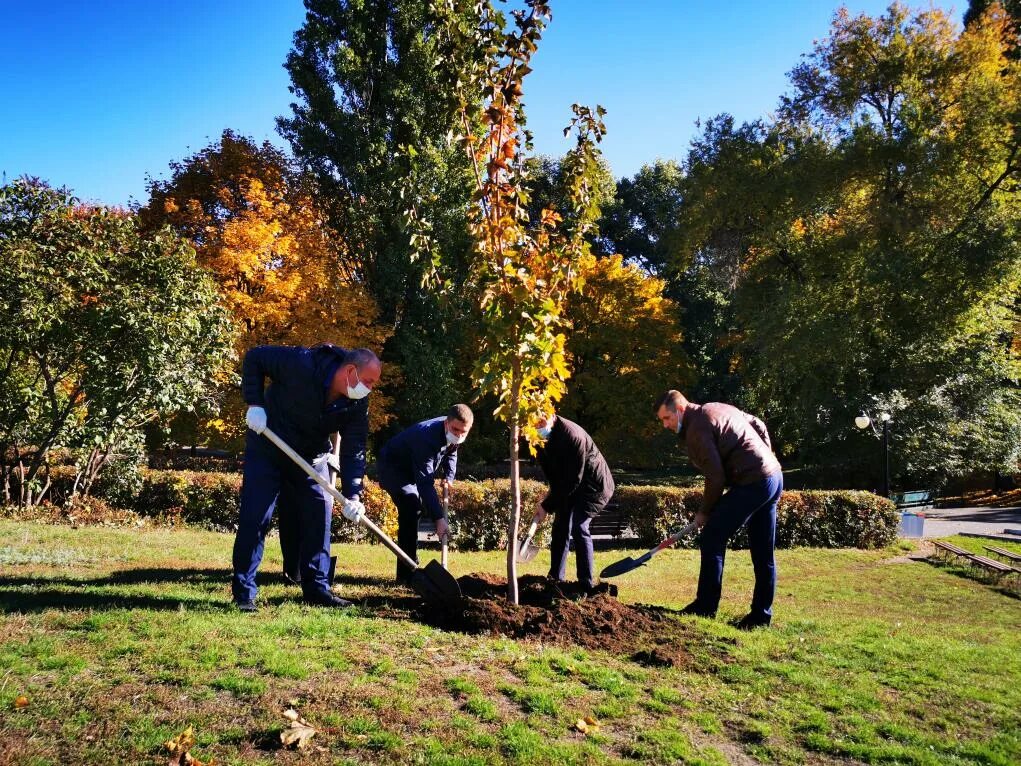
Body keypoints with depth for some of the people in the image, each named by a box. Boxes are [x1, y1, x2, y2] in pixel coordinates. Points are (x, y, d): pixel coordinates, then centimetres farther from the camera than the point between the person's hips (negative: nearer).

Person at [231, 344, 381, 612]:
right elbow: (255, 357, -18)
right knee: (255, 518, -6)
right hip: (267, 447, -4)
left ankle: (317, 589, 13)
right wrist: (254, 404, -23)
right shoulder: (302, 364, -29)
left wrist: (352, 496, -24)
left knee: (320, 515, 2)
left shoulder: (357, 404, -15)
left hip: (312, 457, 5)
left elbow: (354, 450, -14)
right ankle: (244, 593, 3)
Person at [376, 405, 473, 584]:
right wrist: (439, 518, -45)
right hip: (392, 467, -9)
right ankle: (407, 573, -23)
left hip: (412, 469, 9)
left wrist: (449, 477, -4)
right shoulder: (427, 437, -39)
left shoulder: (452, 436, -14)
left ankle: (410, 567, 25)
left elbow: (451, 453, 12)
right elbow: (426, 483, -42)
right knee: (411, 507, -26)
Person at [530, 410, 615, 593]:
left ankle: (588, 583, -12)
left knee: (578, 527, -19)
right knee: (560, 526, 7)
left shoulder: (572, 435, -34)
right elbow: (550, 471, 4)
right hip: (568, 486, 8)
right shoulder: (540, 438, -8)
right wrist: (547, 501, -7)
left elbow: (572, 479, -29)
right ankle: (556, 577, 18)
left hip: (594, 485, -8)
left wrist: (547, 505, -24)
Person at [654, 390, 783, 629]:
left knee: (712, 539, -3)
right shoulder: (719, 408, 15)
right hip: (774, 476, 10)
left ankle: (705, 607, 1)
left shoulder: (697, 428, -13)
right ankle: (761, 614, 19)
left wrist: (705, 512, -2)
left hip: (752, 483, -10)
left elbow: (716, 477, -15)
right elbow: (759, 425, 23)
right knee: (763, 553, 12)